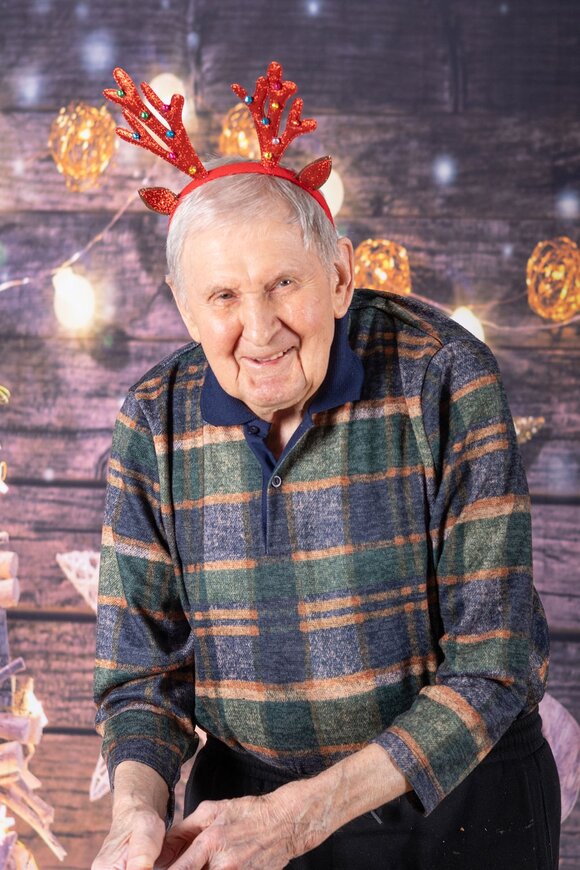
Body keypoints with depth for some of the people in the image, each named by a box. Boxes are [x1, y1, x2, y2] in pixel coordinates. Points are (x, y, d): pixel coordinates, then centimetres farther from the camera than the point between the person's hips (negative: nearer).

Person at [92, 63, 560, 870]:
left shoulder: (443, 375, -20)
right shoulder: (154, 424, -9)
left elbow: (491, 662, -20)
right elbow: (143, 672, -4)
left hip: (458, 796, -2)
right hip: (248, 797, 3)